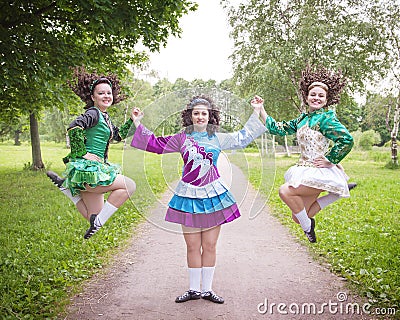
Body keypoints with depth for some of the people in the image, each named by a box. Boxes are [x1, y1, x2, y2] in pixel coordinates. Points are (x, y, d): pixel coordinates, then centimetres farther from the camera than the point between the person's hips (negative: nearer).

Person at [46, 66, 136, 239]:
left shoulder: (104, 116, 17)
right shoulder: (93, 113, -10)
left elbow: (119, 135, 29)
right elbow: (74, 127, -26)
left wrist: (132, 121, 21)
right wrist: (81, 153, -22)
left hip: (96, 169, 9)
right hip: (88, 169, -9)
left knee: (94, 216, 14)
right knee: (129, 185, -11)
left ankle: (66, 186, 15)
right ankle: (99, 221, -7)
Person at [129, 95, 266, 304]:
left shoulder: (218, 138, 8)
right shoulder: (182, 138, 6)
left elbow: (242, 138, 18)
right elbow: (156, 144, 12)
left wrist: (256, 114, 17)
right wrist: (138, 124, 10)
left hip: (213, 194, 1)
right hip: (188, 195, 0)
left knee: (210, 246, 5)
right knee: (192, 246, 4)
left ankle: (207, 289, 17)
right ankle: (193, 289, 17)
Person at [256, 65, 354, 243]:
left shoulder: (325, 118, -11)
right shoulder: (302, 120, 12)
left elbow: (346, 139, -22)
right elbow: (276, 128, 17)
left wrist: (330, 160, -15)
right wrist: (261, 110, 14)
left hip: (319, 173, -9)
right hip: (304, 171, 9)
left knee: (285, 191, -21)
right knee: (298, 217, 8)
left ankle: (307, 226, 2)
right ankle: (338, 192, 16)